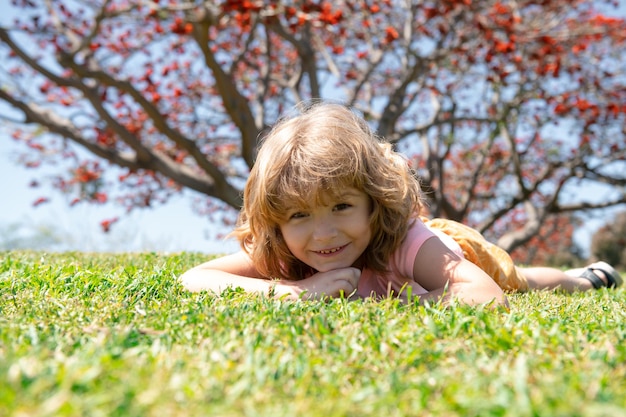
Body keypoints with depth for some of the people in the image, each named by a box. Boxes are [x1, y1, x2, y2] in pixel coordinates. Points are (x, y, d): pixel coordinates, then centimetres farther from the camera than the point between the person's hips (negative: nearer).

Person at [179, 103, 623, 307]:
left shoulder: (405, 239, -50)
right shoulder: (280, 255, -38)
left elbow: (488, 297, -61)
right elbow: (192, 279, -46)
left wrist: (392, 302, -57)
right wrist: (291, 290, -56)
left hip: (461, 252, -3)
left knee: (520, 280, 30)